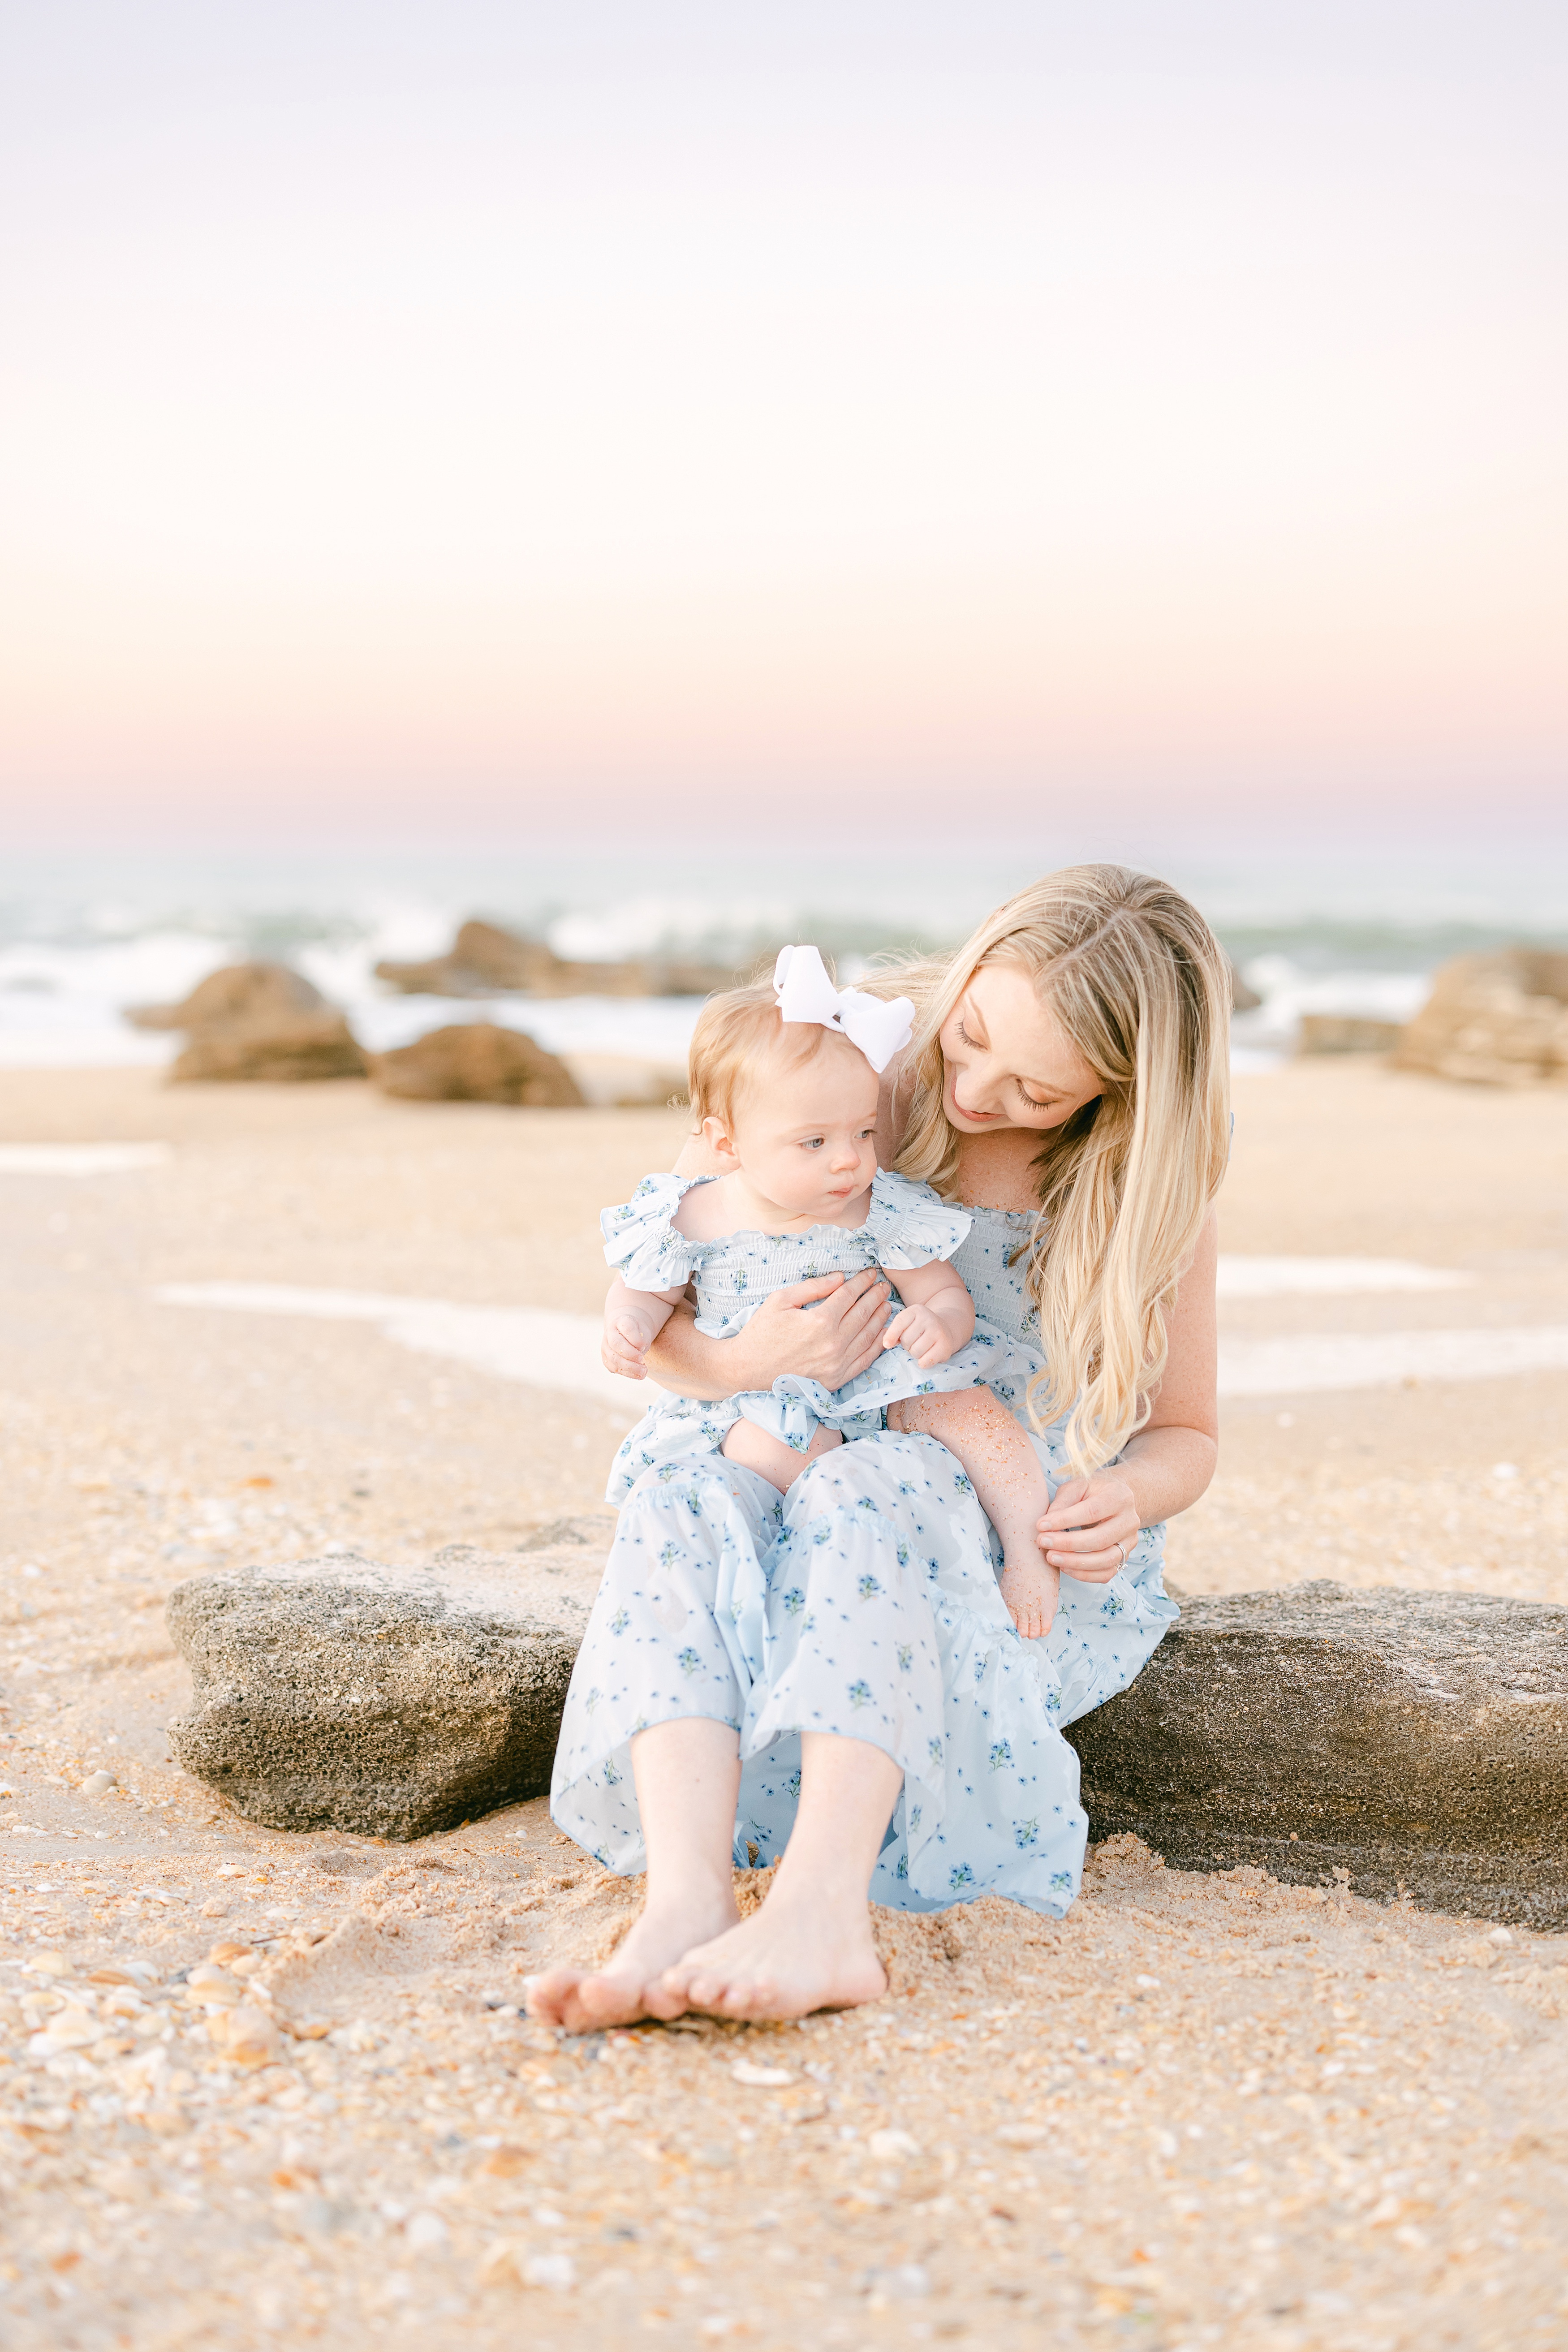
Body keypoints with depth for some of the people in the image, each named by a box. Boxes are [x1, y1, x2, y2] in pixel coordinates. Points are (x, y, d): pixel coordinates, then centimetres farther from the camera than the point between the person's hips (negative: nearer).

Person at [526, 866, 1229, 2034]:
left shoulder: (1147, 1193, -5)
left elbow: (1185, 1433, 5)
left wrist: (1129, 1495, -20)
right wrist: (740, 1361, -26)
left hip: (1037, 1559, -2)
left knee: (865, 1493, -37)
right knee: (683, 1510, -33)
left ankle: (817, 1908, -55)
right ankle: (687, 1904, -53)